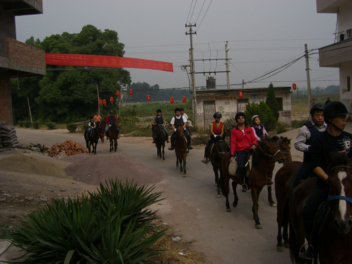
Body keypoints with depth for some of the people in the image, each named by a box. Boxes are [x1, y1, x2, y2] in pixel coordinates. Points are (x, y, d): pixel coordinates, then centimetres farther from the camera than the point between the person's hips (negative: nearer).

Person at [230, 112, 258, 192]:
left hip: (250, 150, 3)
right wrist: (232, 155, -7)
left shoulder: (249, 129, 14)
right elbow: (233, 143, 1)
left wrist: (254, 144, -11)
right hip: (240, 151, -3)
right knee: (241, 167, -23)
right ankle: (244, 183, -2)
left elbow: (254, 139, 14)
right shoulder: (234, 131, 5)